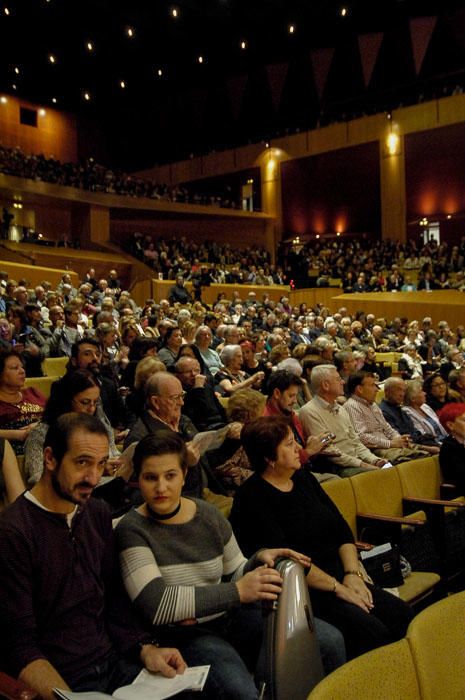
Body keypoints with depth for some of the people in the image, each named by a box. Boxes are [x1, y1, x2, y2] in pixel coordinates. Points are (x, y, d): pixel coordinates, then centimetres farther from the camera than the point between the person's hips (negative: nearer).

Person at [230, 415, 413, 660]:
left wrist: (352, 574, -4)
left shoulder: (303, 478, 11)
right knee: (371, 631, -23)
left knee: (401, 613, -6)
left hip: (336, 575, 8)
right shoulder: (252, 498, -13)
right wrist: (338, 588, -17)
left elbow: (341, 527, 11)